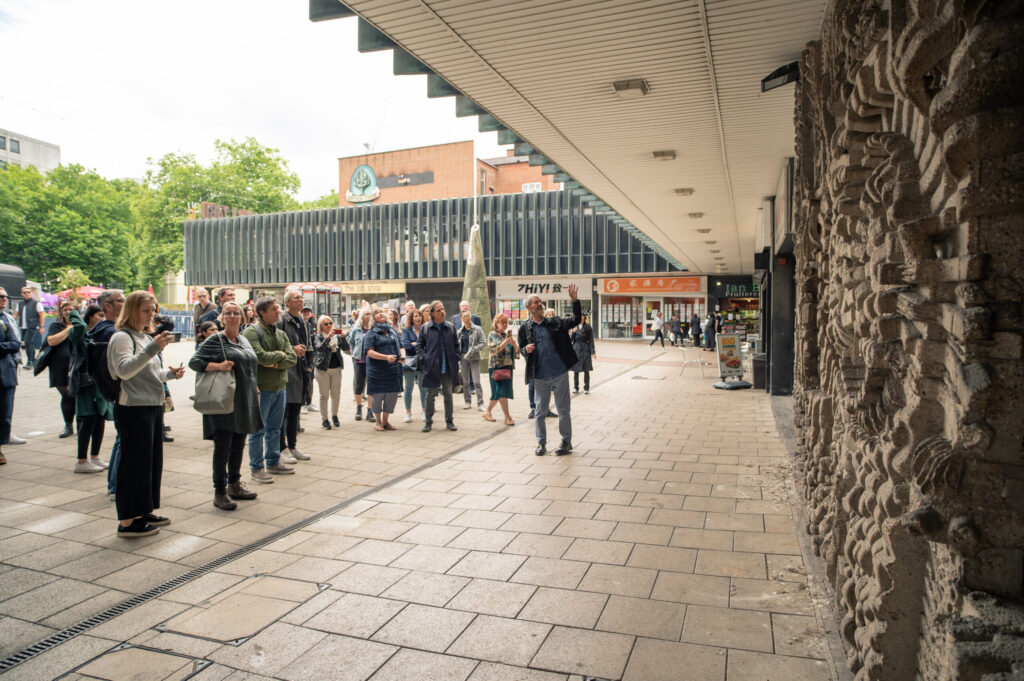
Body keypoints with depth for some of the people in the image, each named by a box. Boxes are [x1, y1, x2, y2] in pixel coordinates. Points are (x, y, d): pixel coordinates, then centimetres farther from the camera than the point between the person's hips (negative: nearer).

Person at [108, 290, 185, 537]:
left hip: (153, 406, 9)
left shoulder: (147, 337, 17)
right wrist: (153, 349, -35)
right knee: (134, 463, -3)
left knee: (153, 461, 15)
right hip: (133, 408, -9)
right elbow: (124, 370, -26)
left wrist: (170, 374, 7)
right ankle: (127, 521, 6)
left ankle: (144, 512, 28)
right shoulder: (122, 337, -10)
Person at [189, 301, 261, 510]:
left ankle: (234, 485, 25)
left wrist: (256, 391, 18)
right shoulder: (215, 340, -6)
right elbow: (193, 362, -10)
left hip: (244, 401, 7)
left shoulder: (244, 340, 14)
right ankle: (220, 493, 4)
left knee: (238, 444, 13)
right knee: (223, 446, -3)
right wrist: (218, 366, -22)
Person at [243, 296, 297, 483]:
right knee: (258, 430, 2)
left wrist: (275, 364, -13)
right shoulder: (252, 332, -10)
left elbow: (292, 358, 3)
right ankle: (256, 468, 11)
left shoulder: (281, 333, 12)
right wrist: (280, 355, -7)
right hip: (262, 388, -7)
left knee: (275, 428, 16)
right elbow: (260, 356, -23)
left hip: (280, 387, 7)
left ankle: (273, 463, 28)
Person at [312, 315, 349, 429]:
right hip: (323, 369, -3)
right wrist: (328, 337, -32)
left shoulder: (337, 336, 7)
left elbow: (346, 349, -2)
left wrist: (343, 337, -18)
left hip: (336, 369, 3)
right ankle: (325, 419, 10)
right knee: (324, 395, 1)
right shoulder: (318, 337, -2)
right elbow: (319, 348, -21)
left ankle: (334, 415, 25)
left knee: (336, 394, 6)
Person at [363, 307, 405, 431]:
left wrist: (402, 356, -5)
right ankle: (378, 421, 21)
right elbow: (369, 352, -12)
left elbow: (401, 346, 17)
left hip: (394, 369, 4)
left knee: (392, 395, 5)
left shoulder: (393, 330, 14)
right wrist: (386, 357, -23)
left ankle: (385, 421, 22)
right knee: (377, 395, 2)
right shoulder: (371, 333, -2)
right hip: (377, 369, -4)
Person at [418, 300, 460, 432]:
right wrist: (423, 358, -8)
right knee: (430, 395, 6)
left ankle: (449, 421, 20)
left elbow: (456, 345, 13)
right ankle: (428, 421, 16)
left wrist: (456, 358, 1)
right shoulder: (425, 328, -1)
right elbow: (420, 346, 6)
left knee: (448, 394, 9)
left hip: (448, 367, 2)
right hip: (432, 366, -2)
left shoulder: (450, 327, 5)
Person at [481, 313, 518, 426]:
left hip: (508, 367, 5)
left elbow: (516, 352, 10)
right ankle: (507, 417, -4)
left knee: (498, 393, 7)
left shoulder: (508, 335, 13)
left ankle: (487, 412, 22)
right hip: (496, 367, -5)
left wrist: (514, 344, -10)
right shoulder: (492, 335, 0)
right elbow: (495, 349, -13)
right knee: (501, 392, -9)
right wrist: (506, 341, -23)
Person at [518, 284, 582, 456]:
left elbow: (575, 320, 1)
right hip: (540, 377, 0)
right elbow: (521, 347, 12)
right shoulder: (525, 328, 4)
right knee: (540, 411, 8)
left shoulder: (555, 322, 5)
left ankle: (566, 442, 21)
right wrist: (526, 349, -12)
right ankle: (541, 443, 23)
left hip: (560, 374, 0)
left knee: (563, 410, 8)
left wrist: (575, 300, -10)